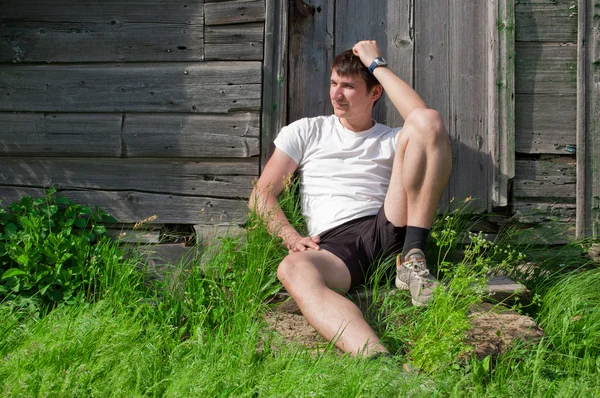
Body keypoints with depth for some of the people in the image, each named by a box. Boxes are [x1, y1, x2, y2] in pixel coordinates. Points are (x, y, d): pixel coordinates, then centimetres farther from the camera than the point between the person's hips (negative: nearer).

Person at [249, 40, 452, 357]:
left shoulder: (391, 141, 23)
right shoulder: (305, 132, 23)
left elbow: (424, 119, -3)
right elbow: (261, 195, 14)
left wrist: (377, 65, 8)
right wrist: (292, 238, -6)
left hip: (387, 229, 1)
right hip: (334, 244, 0)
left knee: (426, 120, -14)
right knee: (293, 269, -38)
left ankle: (412, 261, -19)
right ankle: (377, 359, -59)